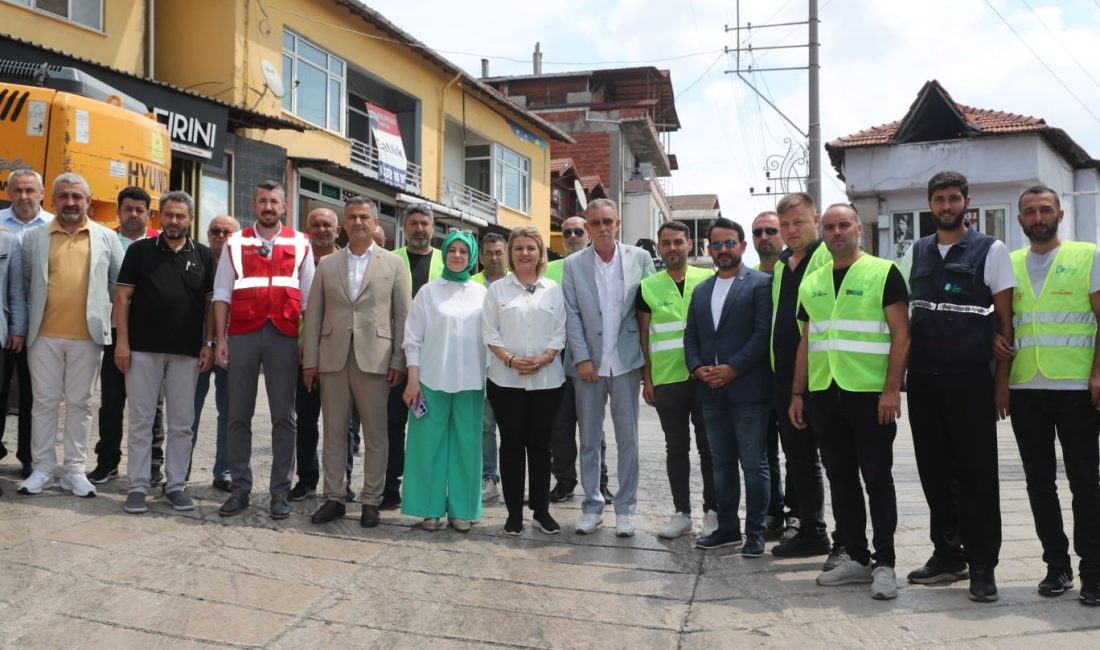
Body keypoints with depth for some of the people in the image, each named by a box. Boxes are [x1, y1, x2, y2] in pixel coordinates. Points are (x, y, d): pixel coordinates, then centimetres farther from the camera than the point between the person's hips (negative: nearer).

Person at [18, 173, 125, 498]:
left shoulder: (107, 237, 5)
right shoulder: (35, 237, 7)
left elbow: (118, 282, 9)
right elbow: (24, 283, 10)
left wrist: (101, 310, 5)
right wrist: (29, 320, 7)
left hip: (87, 336, -1)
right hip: (44, 335, 1)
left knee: (79, 403, 6)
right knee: (44, 401, 6)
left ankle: (75, 469, 13)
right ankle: (42, 468, 14)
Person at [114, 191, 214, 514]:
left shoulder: (203, 256, 8)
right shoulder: (139, 250, 4)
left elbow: (212, 302, 8)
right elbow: (122, 297, 2)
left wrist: (208, 344, -1)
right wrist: (122, 341, -6)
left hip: (187, 352, 1)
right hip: (143, 348, -1)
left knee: (181, 422, 6)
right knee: (141, 420, 3)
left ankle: (175, 484, 15)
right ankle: (138, 486, 9)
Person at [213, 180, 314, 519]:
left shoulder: (300, 244, 8)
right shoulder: (235, 243, 9)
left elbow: (309, 297, 7)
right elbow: (222, 293, 7)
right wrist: (220, 339, -1)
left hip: (284, 336, -1)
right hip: (242, 335, 1)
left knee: (283, 416, 3)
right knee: (239, 415, 6)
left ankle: (280, 492, 11)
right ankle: (240, 489, 15)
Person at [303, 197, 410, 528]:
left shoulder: (393, 264, 5)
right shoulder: (326, 264, 11)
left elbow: (403, 316, 2)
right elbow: (314, 314, 9)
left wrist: (399, 361, -5)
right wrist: (309, 361, 2)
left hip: (374, 360, -2)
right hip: (333, 359, 2)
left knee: (376, 435, 3)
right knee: (334, 432, 7)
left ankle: (371, 501, 13)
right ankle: (334, 497, 17)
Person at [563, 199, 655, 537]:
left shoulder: (640, 258, 1)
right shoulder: (573, 264, 2)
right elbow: (572, 315, 0)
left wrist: (647, 358, -2)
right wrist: (582, 358, -7)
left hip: (626, 362, 0)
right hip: (588, 364, 1)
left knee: (627, 439, 6)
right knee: (589, 439, 8)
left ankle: (625, 508, 17)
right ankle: (592, 506, 20)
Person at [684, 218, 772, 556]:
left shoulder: (760, 283, -1)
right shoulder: (701, 290, 17)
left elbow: (763, 332, -11)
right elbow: (690, 337, 15)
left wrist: (732, 369, -16)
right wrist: (697, 368, -3)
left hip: (748, 389, -6)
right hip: (711, 391, 6)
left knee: (754, 464, 1)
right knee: (722, 463, 12)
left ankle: (755, 531, 10)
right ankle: (727, 527, 21)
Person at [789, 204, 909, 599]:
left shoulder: (883, 272, -3)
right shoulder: (811, 283, 14)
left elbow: (900, 333, -8)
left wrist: (892, 389, -15)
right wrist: (798, 393, 13)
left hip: (871, 393, -5)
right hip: (823, 394, 6)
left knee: (877, 477, 0)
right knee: (840, 477, 10)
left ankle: (884, 563, 9)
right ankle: (856, 558, 21)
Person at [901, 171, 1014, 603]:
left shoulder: (991, 251, 1)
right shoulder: (915, 254, 12)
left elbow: (1005, 320, 0)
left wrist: (1002, 380, -5)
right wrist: (899, 375, 6)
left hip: (970, 379, -4)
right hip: (923, 379, 4)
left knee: (977, 474, 0)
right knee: (935, 472, 11)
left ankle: (982, 566, 9)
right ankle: (947, 555, 24)